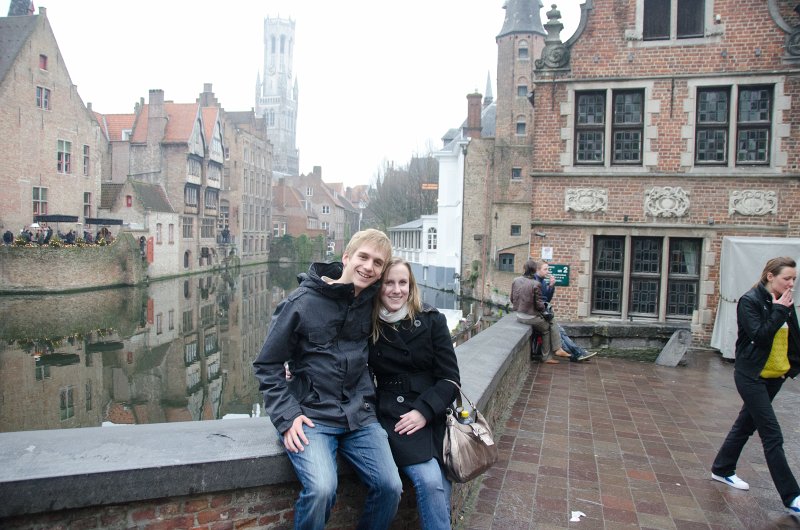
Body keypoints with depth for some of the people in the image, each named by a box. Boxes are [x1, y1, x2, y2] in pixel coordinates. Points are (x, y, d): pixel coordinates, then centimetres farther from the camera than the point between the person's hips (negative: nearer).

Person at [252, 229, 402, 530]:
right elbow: (267, 365, -3)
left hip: (360, 416, 4)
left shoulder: (371, 303, 4)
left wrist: (368, 401, 8)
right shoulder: (302, 302, -8)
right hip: (311, 416, -4)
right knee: (321, 488, -26)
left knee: (390, 487, -11)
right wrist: (287, 417, -11)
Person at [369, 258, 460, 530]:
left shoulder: (432, 321, 1)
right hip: (393, 414, -1)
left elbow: (449, 378, 1)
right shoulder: (367, 326, 2)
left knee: (441, 489, -14)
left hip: (433, 414, 1)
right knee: (429, 479, -22)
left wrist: (424, 411, -13)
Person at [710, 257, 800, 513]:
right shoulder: (750, 301, -15)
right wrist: (778, 311, -20)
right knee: (772, 436, -5)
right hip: (751, 375, -7)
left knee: (746, 424, 18)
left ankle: (722, 470, 33)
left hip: (774, 376, 7)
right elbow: (759, 335, -23)